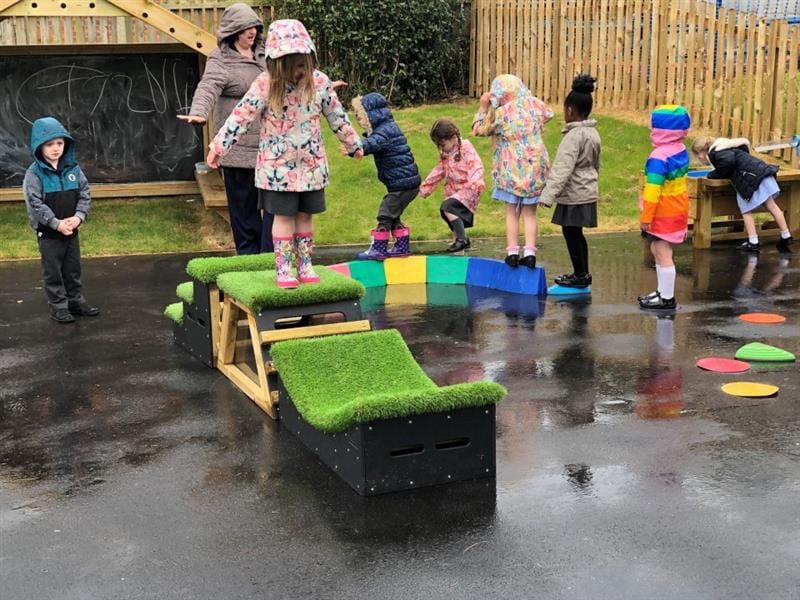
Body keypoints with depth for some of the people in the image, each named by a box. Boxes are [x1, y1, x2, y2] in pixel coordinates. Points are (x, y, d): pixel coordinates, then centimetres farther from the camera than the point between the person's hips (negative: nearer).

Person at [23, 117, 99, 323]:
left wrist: (79, 216, -15)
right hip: (48, 232, -4)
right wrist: (56, 223, -22)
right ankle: (58, 307, 14)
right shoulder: (34, 173, -12)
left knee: (73, 270, 15)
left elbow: (85, 194, 1)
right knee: (53, 272, 5)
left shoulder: (73, 169, 0)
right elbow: (35, 203, -16)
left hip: (72, 229, 4)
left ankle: (77, 302, 28)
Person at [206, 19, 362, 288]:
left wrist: (353, 144, 15)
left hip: (311, 163, 3)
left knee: (305, 215, 11)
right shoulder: (265, 85, -15)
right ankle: (283, 268, 9)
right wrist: (219, 147, -15)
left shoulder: (319, 82, -7)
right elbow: (241, 117, -14)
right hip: (278, 165, -2)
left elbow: (336, 115, 6)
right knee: (284, 216, 2)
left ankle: (305, 265, 21)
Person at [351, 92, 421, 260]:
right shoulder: (385, 128, 14)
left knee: (385, 214, -5)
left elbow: (372, 143, -36)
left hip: (403, 182, -10)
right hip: (406, 182, 10)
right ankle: (402, 246, 24)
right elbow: (371, 142, 22)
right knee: (392, 216, 18)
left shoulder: (385, 130, -17)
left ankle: (378, 249, 0)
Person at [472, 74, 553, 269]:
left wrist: (483, 107, 9)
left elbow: (478, 130, 2)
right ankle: (530, 252, 2)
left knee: (511, 212, 10)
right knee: (529, 213, 9)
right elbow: (547, 115, 22)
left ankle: (512, 252, 6)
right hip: (535, 167, 3)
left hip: (511, 169, -3)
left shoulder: (499, 113, -11)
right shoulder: (534, 104, -1)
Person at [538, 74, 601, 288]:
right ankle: (583, 274, 25)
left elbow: (563, 168, -26)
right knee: (576, 233, 17)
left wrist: (548, 194, -30)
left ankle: (580, 276, 8)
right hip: (587, 192, 9)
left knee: (571, 232, 1)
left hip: (574, 194, -9)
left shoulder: (574, 136, -18)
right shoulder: (593, 133, 11)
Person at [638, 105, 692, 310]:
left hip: (663, 214, -9)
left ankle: (667, 298, 8)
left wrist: (645, 217, -16)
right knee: (658, 250, 21)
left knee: (663, 254, 0)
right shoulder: (681, 151, 3)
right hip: (677, 210, 9)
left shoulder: (659, 158, -25)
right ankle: (662, 291, 31)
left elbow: (653, 190, -23)